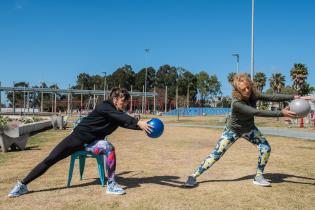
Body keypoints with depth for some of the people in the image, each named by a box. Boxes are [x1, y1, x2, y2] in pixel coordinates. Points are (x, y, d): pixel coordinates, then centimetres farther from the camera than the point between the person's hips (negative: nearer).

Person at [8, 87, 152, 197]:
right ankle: (22, 185, 12)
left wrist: (143, 125, -30)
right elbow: (124, 118, -37)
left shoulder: (118, 115, 0)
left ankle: (111, 184, -19)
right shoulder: (104, 107, -21)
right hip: (78, 138, -5)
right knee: (50, 160, -3)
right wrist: (139, 123, -47)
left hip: (92, 143, 5)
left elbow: (127, 122, -15)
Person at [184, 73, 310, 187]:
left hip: (249, 129, 6)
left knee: (266, 148, -8)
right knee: (216, 154, -9)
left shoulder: (253, 95, -19)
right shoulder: (236, 103, -37)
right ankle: (194, 176, 0)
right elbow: (257, 112, -43)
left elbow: (272, 97, -17)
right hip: (233, 130, -5)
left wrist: (293, 97, -27)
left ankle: (258, 177, 10)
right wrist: (281, 113, -45)